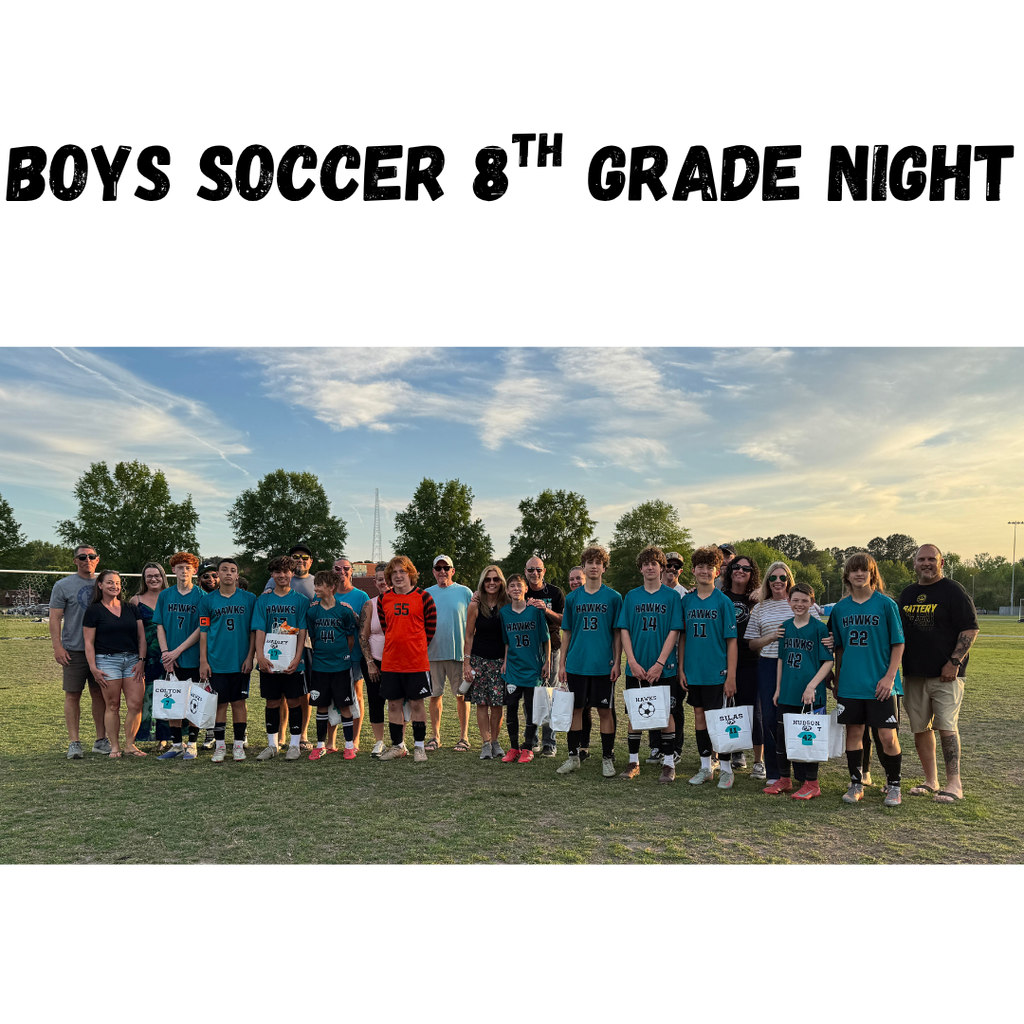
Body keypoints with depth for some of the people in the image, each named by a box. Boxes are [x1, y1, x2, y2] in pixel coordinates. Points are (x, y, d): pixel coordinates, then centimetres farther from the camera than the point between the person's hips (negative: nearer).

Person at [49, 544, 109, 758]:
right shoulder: (63, 586, 1)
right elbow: (55, 619, -2)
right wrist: (57, 647, -11)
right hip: (74, 650, -3)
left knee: (100, 694, 7)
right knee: (72, 695, -1)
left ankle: (101, 740, 14)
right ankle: (74, 742, 5)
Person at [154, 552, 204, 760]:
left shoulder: (201, 596, -2)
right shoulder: (165, 595, 8)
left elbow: (201, 629, -7)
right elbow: (160, 626, 7)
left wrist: (178, 650, -12)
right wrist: (165, 652, -5)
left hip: (193, 658, -3)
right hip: (170, 659, 3)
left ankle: (191, 745, 11)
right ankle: (176, 744, 17)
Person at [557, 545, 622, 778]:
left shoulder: (613, 597, 0)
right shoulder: (572, 597, 6)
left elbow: (618, 633, 2)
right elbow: (566, 633, 9)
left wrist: (617, 662, -5)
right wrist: (562, 664, 6)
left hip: (604, 665, -2)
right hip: (576, 664, 2)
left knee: (605, 711, 3)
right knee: (575, 710, 8)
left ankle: (608, 758, 15)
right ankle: (573, 756, 20)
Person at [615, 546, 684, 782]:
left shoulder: (672, 596, 0)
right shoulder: (631, 596, 6)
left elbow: (674, 632, -5)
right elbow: (624, 630, 4)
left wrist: (659, 663, -13)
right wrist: (633, 662, -7)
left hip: (664, 668, -2)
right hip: (636, 668, 2)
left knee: (666, 714, 2)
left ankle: (669, 763, 13)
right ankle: (633, 762, 18)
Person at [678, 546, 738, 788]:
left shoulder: (723, 601, -6)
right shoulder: (686, 601, 6)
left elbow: (731, 641, -7)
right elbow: (682, 637, 10)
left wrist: (731, 675, -11)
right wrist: (681, 668, 5)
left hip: (716, 671, -4)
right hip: (693, 671, 4)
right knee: (699, 715, 11)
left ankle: (726, 769, 13)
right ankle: (705, 766, 23)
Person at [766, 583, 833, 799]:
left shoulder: (819, 627, -6)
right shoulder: (786, 626, 9)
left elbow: (828, 661, -8)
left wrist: (811, 686, -16)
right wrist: (778, 688, 13)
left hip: (810, 694, -5)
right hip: (787, 692, 5)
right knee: (781, 735, 10)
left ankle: (811, 783, 16)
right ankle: (784, 779, 24)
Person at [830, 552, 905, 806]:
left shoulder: (886, 604, -4)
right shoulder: (840, 608, 7)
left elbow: (898, 644, -3)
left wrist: (890, 676, -10)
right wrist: (837, 679, 14)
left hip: (880, 684, -3)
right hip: (850, 683, 3)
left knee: (887, 735, -1)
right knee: (853, 732, 8)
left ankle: (893, 786, 18)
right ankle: (855, 784, 20)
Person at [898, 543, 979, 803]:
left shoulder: (953, 591, -4)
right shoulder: (908, 594, 15)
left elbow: (971, 629, -9)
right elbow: (899, 632, 22)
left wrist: (954, 662, -16)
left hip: (946, 674, -6)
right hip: (913, 674, 6)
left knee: (946, 726, -10)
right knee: (920, 728, 8)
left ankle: (954, 784, -3)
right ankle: (930, 781, 19)